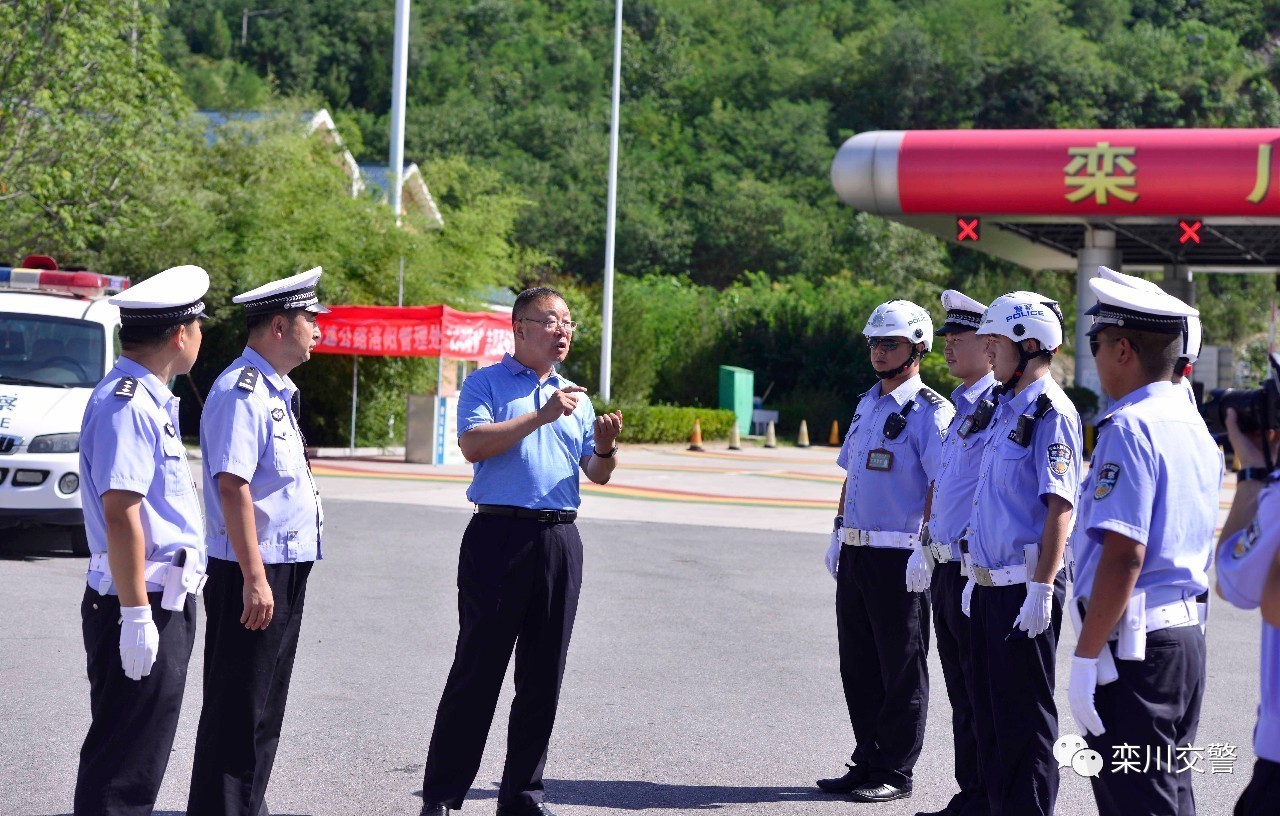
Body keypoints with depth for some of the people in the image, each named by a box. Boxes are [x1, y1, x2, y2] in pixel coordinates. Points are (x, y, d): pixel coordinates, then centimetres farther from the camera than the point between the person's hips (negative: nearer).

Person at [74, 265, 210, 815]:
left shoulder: (148, 399, 15)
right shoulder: (128, 406, -18)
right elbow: (120, 513, -24)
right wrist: (136, 615, -24)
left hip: (164, 603, 10)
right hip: (143, 608, -10)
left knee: (144, 752, 16)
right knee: (124, 756, -4)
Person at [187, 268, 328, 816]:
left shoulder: (275, 391, 15)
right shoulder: (242, 390, -16)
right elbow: (232, 486, -24)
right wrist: (254, 578, -26)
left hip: (286, 567, 10)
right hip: (252, 571, -10)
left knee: (266, 706, 17)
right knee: (237, 708, -4)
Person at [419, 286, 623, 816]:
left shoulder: (574, 397, 19)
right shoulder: (485, 384, 2)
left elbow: (597, 474, 14)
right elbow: (472, 445, -15)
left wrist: (606, 448, -8)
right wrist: (541, 416, -18)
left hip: (560, 543, 5)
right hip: (499, 536, -5)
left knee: (544, 675, 7)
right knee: (476, 671, -3)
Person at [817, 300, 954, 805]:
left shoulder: (931, 413, -9)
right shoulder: (867, 404, 16)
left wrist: (925, 553, -20)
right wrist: (838, 536, 18)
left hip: (899, 556, -8)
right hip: (855, 553, 8)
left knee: (901, 668, 1)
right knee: (858, 665, 12)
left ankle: (894, 773, 9)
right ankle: (866, 764, 22)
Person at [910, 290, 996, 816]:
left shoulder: (1001, 408, -14)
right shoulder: (959, 408, 16)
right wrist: (925, 546, 23)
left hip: (976, 570, -9)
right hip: (946, 567, 9)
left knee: (981, 696, -2)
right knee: (961, 694, 14)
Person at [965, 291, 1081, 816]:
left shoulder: (1050, 412, -13)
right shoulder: (1007, 408, 14)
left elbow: (1060, 506, -19)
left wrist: (1041, 588, -23)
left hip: (1026, 585, -9)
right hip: (992, 584, 9)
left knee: (1025, 718, -2)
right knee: (989, 711, 14)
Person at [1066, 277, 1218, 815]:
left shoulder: (1129, 428, -15)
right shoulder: (1196, 426, 13)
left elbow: (1123, 555, -22)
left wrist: (1085, 657, -19)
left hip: (1133, 641, -9)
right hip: (1187, 633, 9)